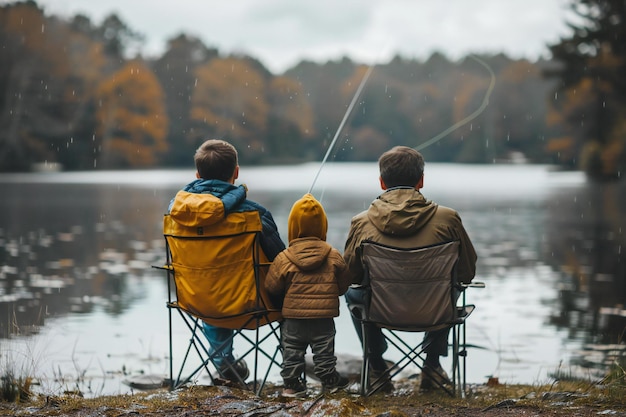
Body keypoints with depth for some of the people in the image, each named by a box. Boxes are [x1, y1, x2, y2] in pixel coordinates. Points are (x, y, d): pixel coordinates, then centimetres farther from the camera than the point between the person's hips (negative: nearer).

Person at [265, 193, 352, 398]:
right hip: (324, 318, 1)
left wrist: (283, 302, 16)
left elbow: (271, 287, -4)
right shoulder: (333, 256, -6)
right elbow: (344, 283, 4)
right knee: (324, 350, 13)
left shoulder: (284, 259, -10)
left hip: (293, 317, -1)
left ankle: (292, 383, 14)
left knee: (292, 350, 11)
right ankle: (329, 379, 21)